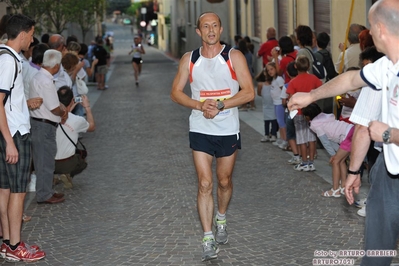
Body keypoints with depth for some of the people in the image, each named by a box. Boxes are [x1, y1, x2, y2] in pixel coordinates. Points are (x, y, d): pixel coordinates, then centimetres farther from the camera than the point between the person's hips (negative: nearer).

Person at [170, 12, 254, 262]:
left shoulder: (234, 56, -6)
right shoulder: (189, 59, 1)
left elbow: (249, 92, -11)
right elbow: (176, 92, 2)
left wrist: (220, 105, -21)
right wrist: (200, 105, -15)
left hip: (228, 130, 0)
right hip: (200, 129, 1)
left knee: (224, 181, 13)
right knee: (205, 183, -5)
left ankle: (221, 219, 40)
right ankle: (208, 239, -1)